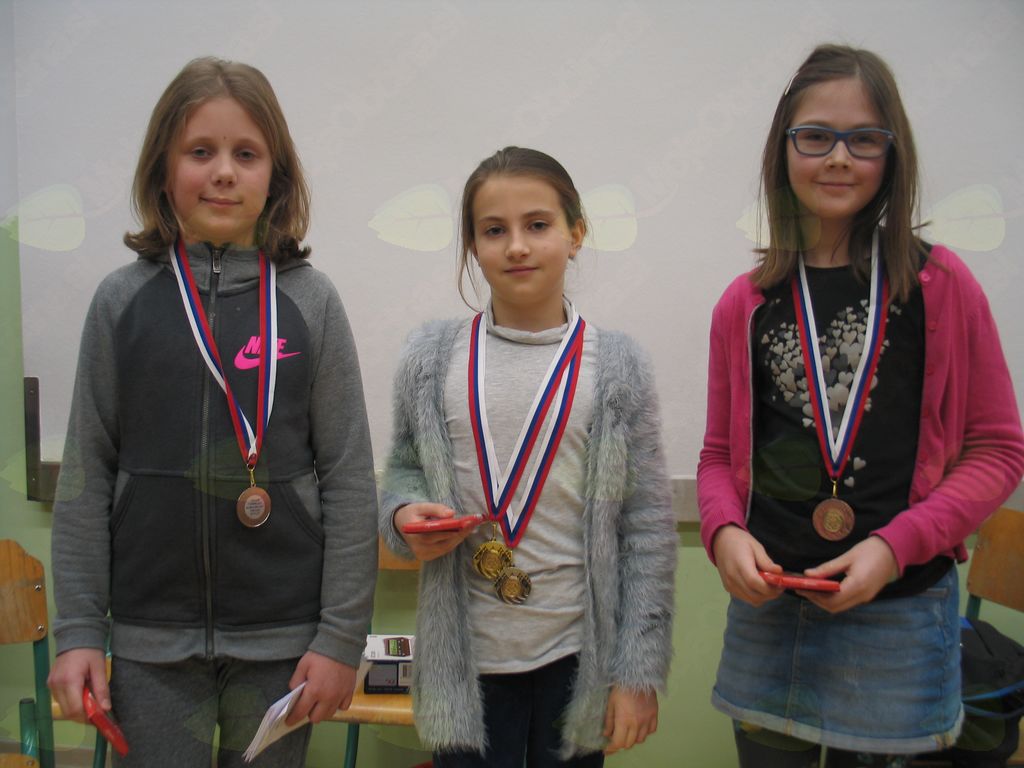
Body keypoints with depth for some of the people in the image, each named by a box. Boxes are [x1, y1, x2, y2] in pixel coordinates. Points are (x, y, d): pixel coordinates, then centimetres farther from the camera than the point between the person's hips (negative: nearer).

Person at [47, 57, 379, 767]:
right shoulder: (122, 301, 0)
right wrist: (77, 629, 0)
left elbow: (349, 480, -3)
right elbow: (85, 476, 3)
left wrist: (342, 636, -4)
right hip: (152, 637, 1)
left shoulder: (311, 301, -3)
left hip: (281, 638, 0)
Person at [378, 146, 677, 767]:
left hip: (578, 657, 0)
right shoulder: (432, 359, 0)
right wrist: (404, 515, -11)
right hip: (465, 659, 1)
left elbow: (649, 528, -3)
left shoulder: (617, 367, -4)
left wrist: (639, 673, -5)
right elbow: (404, 469, 13)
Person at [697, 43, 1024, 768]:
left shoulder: (940, 284, -3)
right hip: (768, 606, 2)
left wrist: (896, 545, -14)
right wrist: (724, 531, -11)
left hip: (898, 611, -1)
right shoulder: (746, 304, 2)